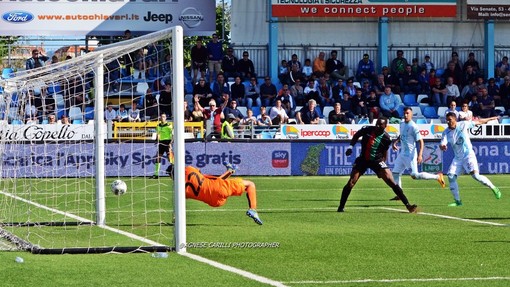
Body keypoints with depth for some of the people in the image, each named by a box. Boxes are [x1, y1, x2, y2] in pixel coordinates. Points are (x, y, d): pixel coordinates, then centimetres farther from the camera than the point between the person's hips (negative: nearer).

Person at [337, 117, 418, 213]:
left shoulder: (385, 138, -11)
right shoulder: (367, 129, -10)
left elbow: (385, 152, 5)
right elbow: (356, 136, 9)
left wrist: (382, 163, 3)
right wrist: (351, 147, -2)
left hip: (377, 161, -1)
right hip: (362, 159, 1)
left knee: (392, 182, -10)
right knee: (351, 183, -10)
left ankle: (408, 205, -6)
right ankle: (341, 207, 5)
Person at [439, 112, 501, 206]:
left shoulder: (463, 125, -10)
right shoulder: (446, 132, -4)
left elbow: (478, 122, 1)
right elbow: (442, 144, -15)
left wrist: (491, 118, 11)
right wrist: (442, 146, -41)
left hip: (468, 155, -4)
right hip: (457, 158, 4)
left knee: (475, 175, -19)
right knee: (451, 177, -8)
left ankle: (494, 188, 0)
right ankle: (457, 201, 3)